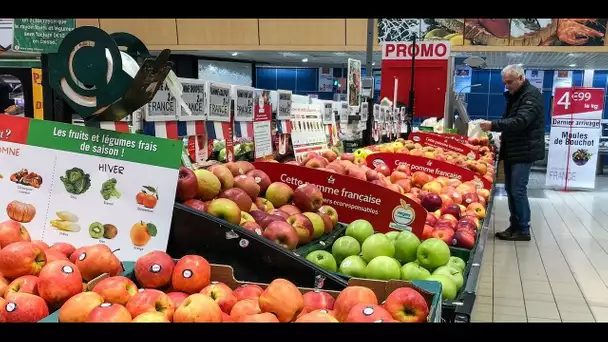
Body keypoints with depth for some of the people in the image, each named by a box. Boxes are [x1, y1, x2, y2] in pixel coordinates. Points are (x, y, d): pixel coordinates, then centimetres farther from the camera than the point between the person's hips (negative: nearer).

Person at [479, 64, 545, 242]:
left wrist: (493, 125, -30)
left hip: (524, 151, -9)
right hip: (511, 150, 9)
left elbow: (521, 121, -26)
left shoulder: (532, 95, -13)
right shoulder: (513, 95, 16)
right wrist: (504, 135, 9)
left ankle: (523, 230, 1)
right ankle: (514, 226, 18)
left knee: (518, 190, -8)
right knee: (510, 189, 10)